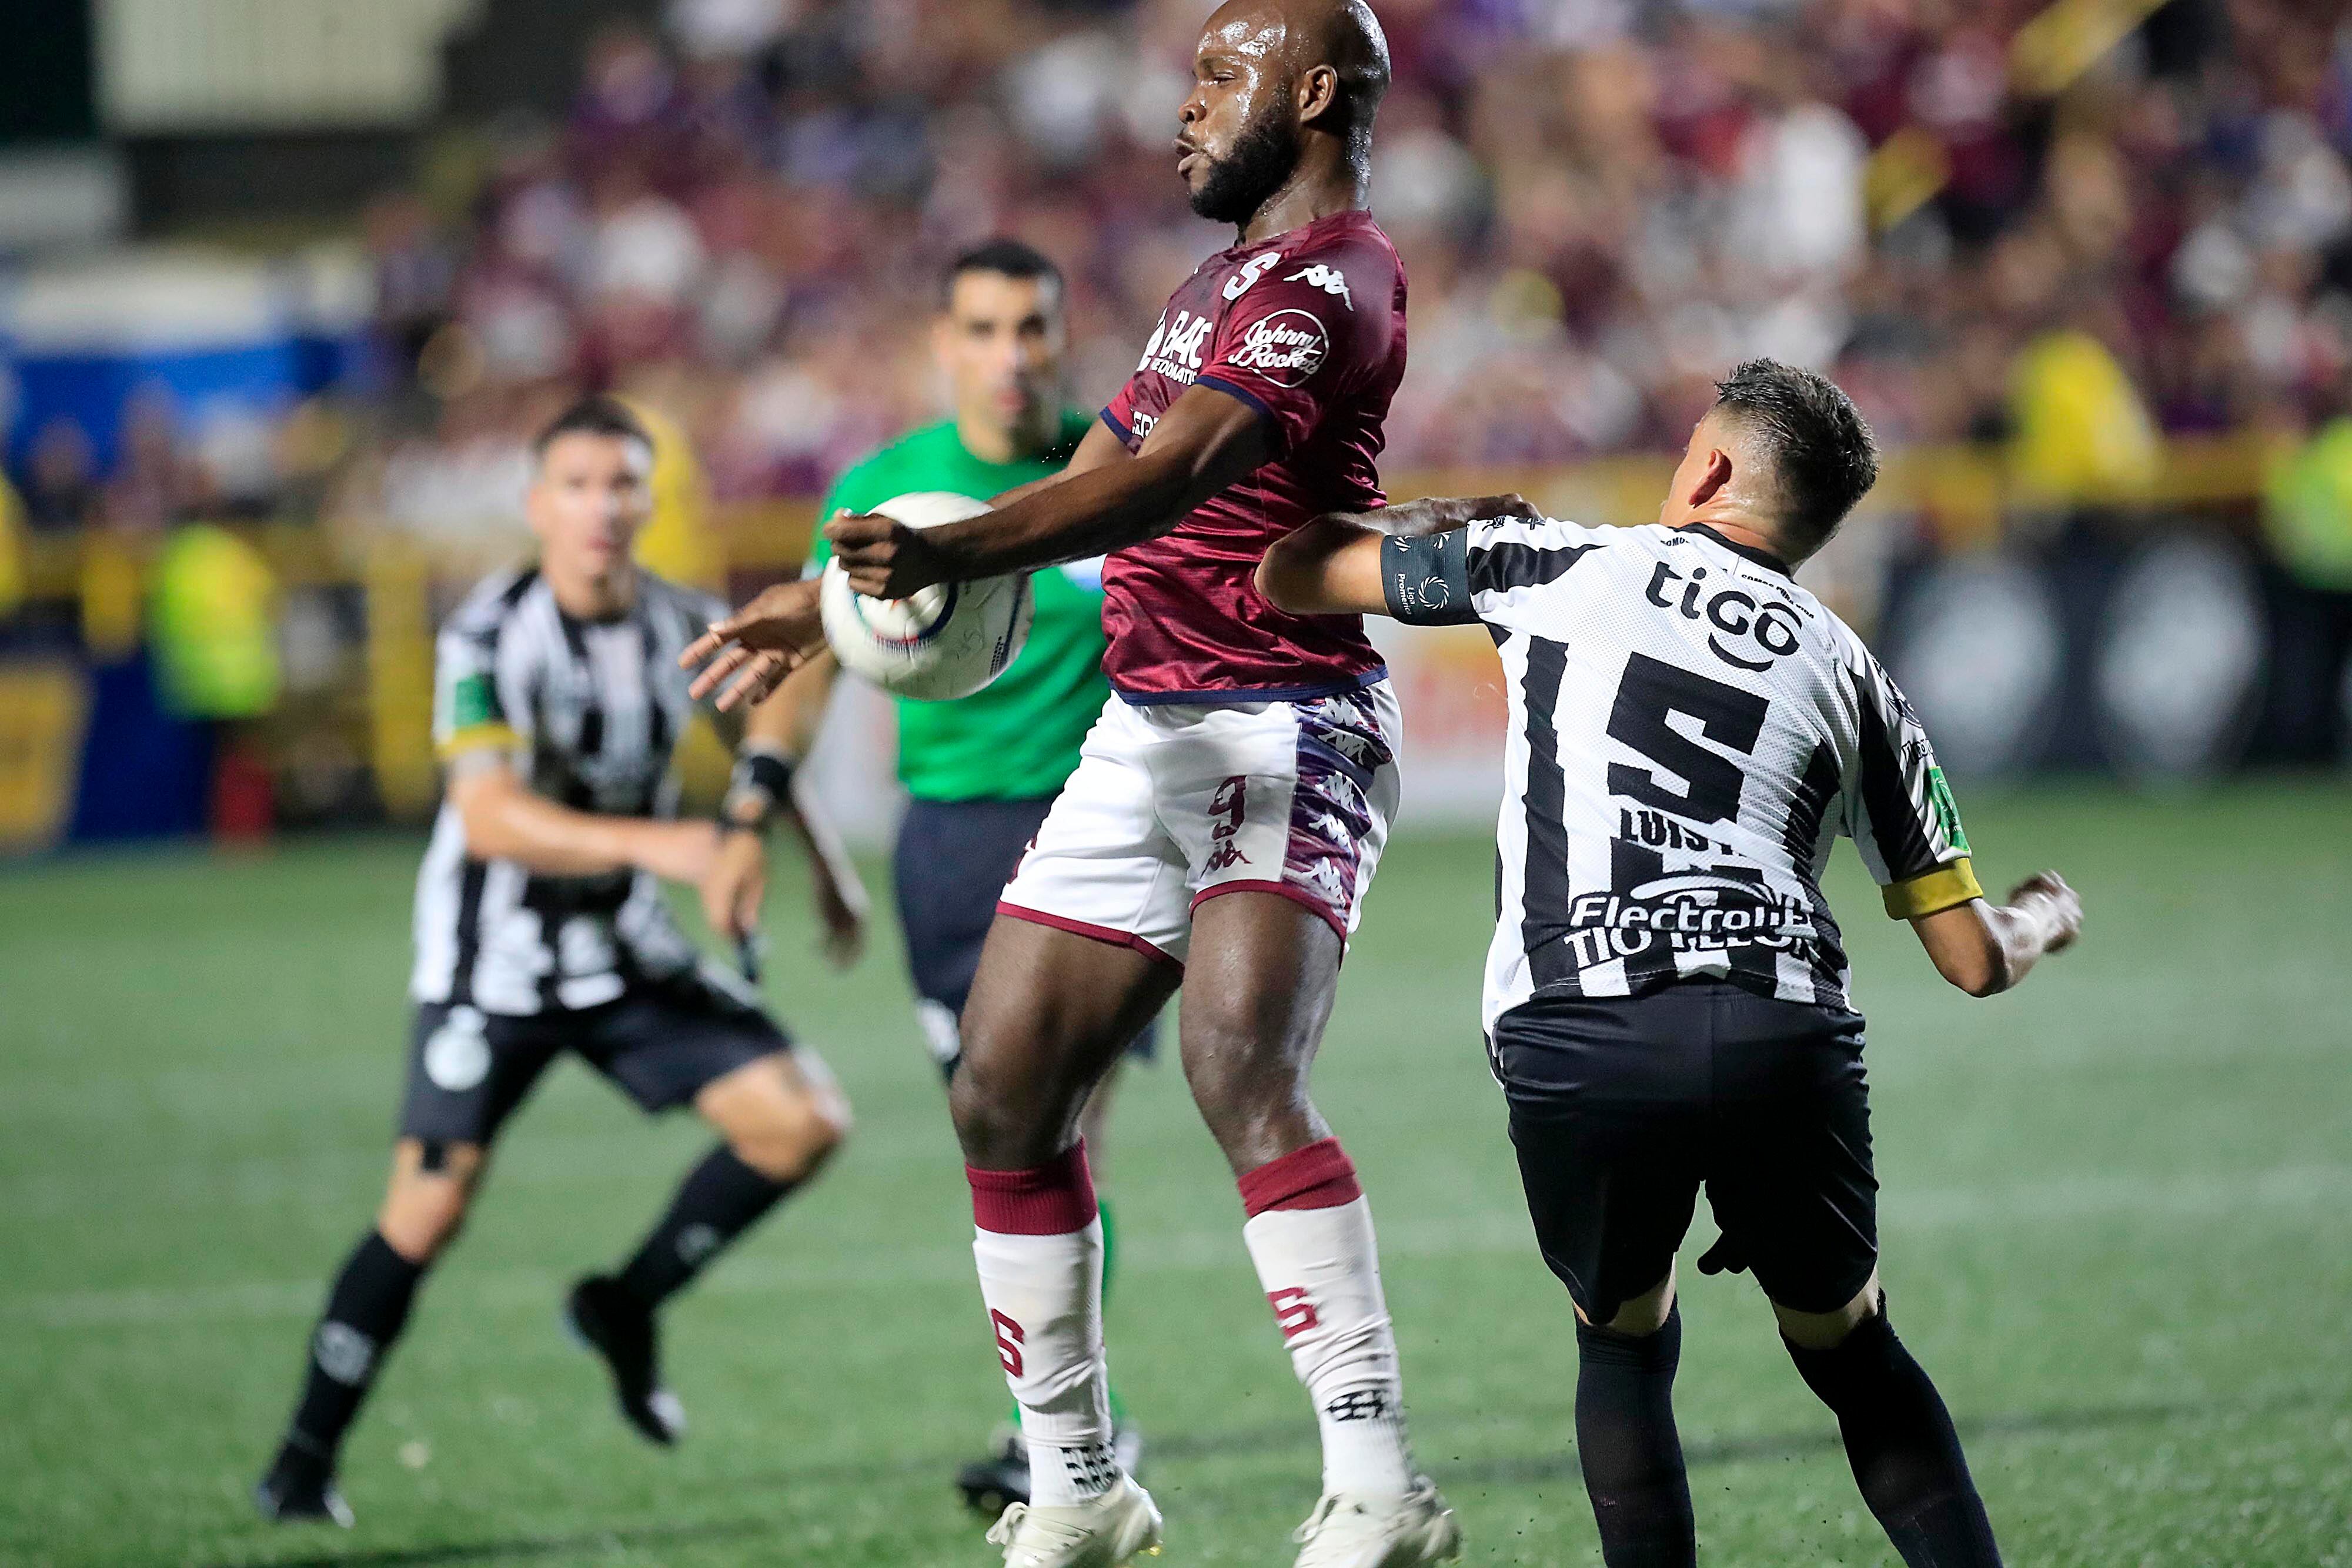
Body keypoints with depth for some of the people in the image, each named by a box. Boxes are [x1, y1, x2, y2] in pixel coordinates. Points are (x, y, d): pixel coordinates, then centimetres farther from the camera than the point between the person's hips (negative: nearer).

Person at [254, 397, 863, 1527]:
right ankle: (303, 1463, 5)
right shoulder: (490, 638, -20)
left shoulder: (688, 628, -3)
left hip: (629, 954, 5)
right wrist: (656, 845, -43)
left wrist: (814, 864, 24)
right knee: (428, 1211, -11)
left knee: (805, 1121, -7)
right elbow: (491, 820, -33)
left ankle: (629, 1306, 13)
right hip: (492, 963, -5)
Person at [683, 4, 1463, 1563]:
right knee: (1005, 1098, 7)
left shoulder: (1328, 278, -11)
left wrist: (952, 553, -42)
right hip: (1146, 734, 10)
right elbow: (1108, 476, 30)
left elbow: (1171, 476, -28)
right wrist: (838, 601, 30)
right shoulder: (1225, 279, 22)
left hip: (1285, 735, -10)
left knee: (1242, 1073, -28)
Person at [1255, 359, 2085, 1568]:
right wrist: (2041, 921, 48)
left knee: (1623, 1341, 22)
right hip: (1783, 1035, 1)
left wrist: (1434, 520, 45)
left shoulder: (1557, 564, 17)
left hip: (1574, 1043, -1)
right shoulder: (1847, 672, 23)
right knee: (1849, 1350, 21)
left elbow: (1290, 576, 26)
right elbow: (1974, 959, 23)